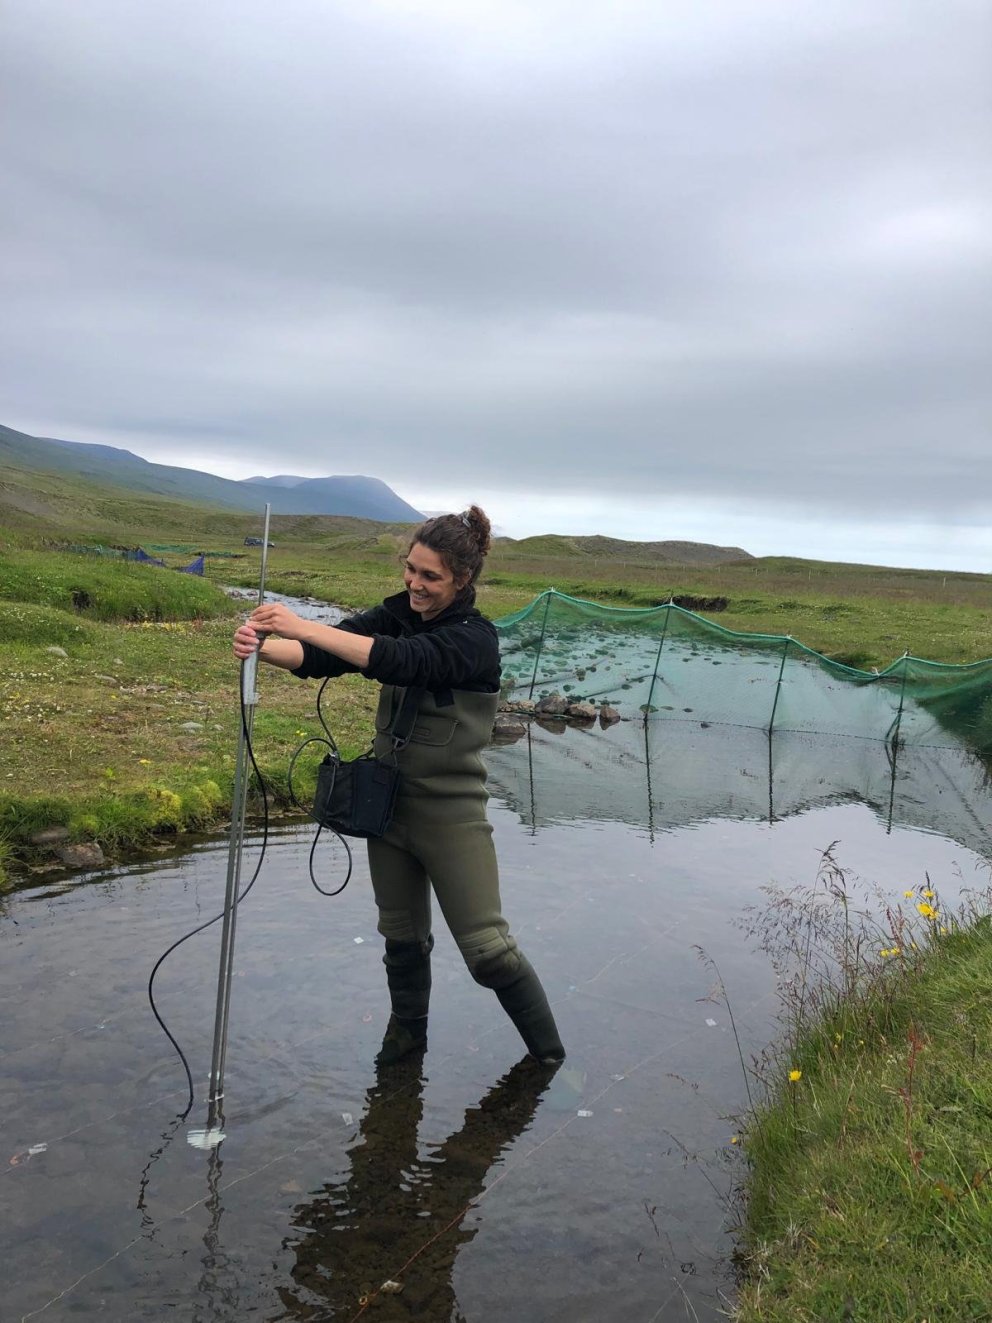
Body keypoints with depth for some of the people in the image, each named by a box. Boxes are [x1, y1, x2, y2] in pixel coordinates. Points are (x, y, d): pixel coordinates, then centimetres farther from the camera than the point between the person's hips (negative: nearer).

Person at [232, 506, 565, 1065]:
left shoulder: (476, 638, -17)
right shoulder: (396, 614, 1)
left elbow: (401, 660, -34)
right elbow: (323, 655, -12)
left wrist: (301, 626, -40)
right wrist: (264, 646, -33)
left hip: (451, 813, -5)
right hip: (389, 802, 6)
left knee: (488, 948, 0)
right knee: (402, 935, 20)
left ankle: (551, 1055, 21)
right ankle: (408, 1031, 43)